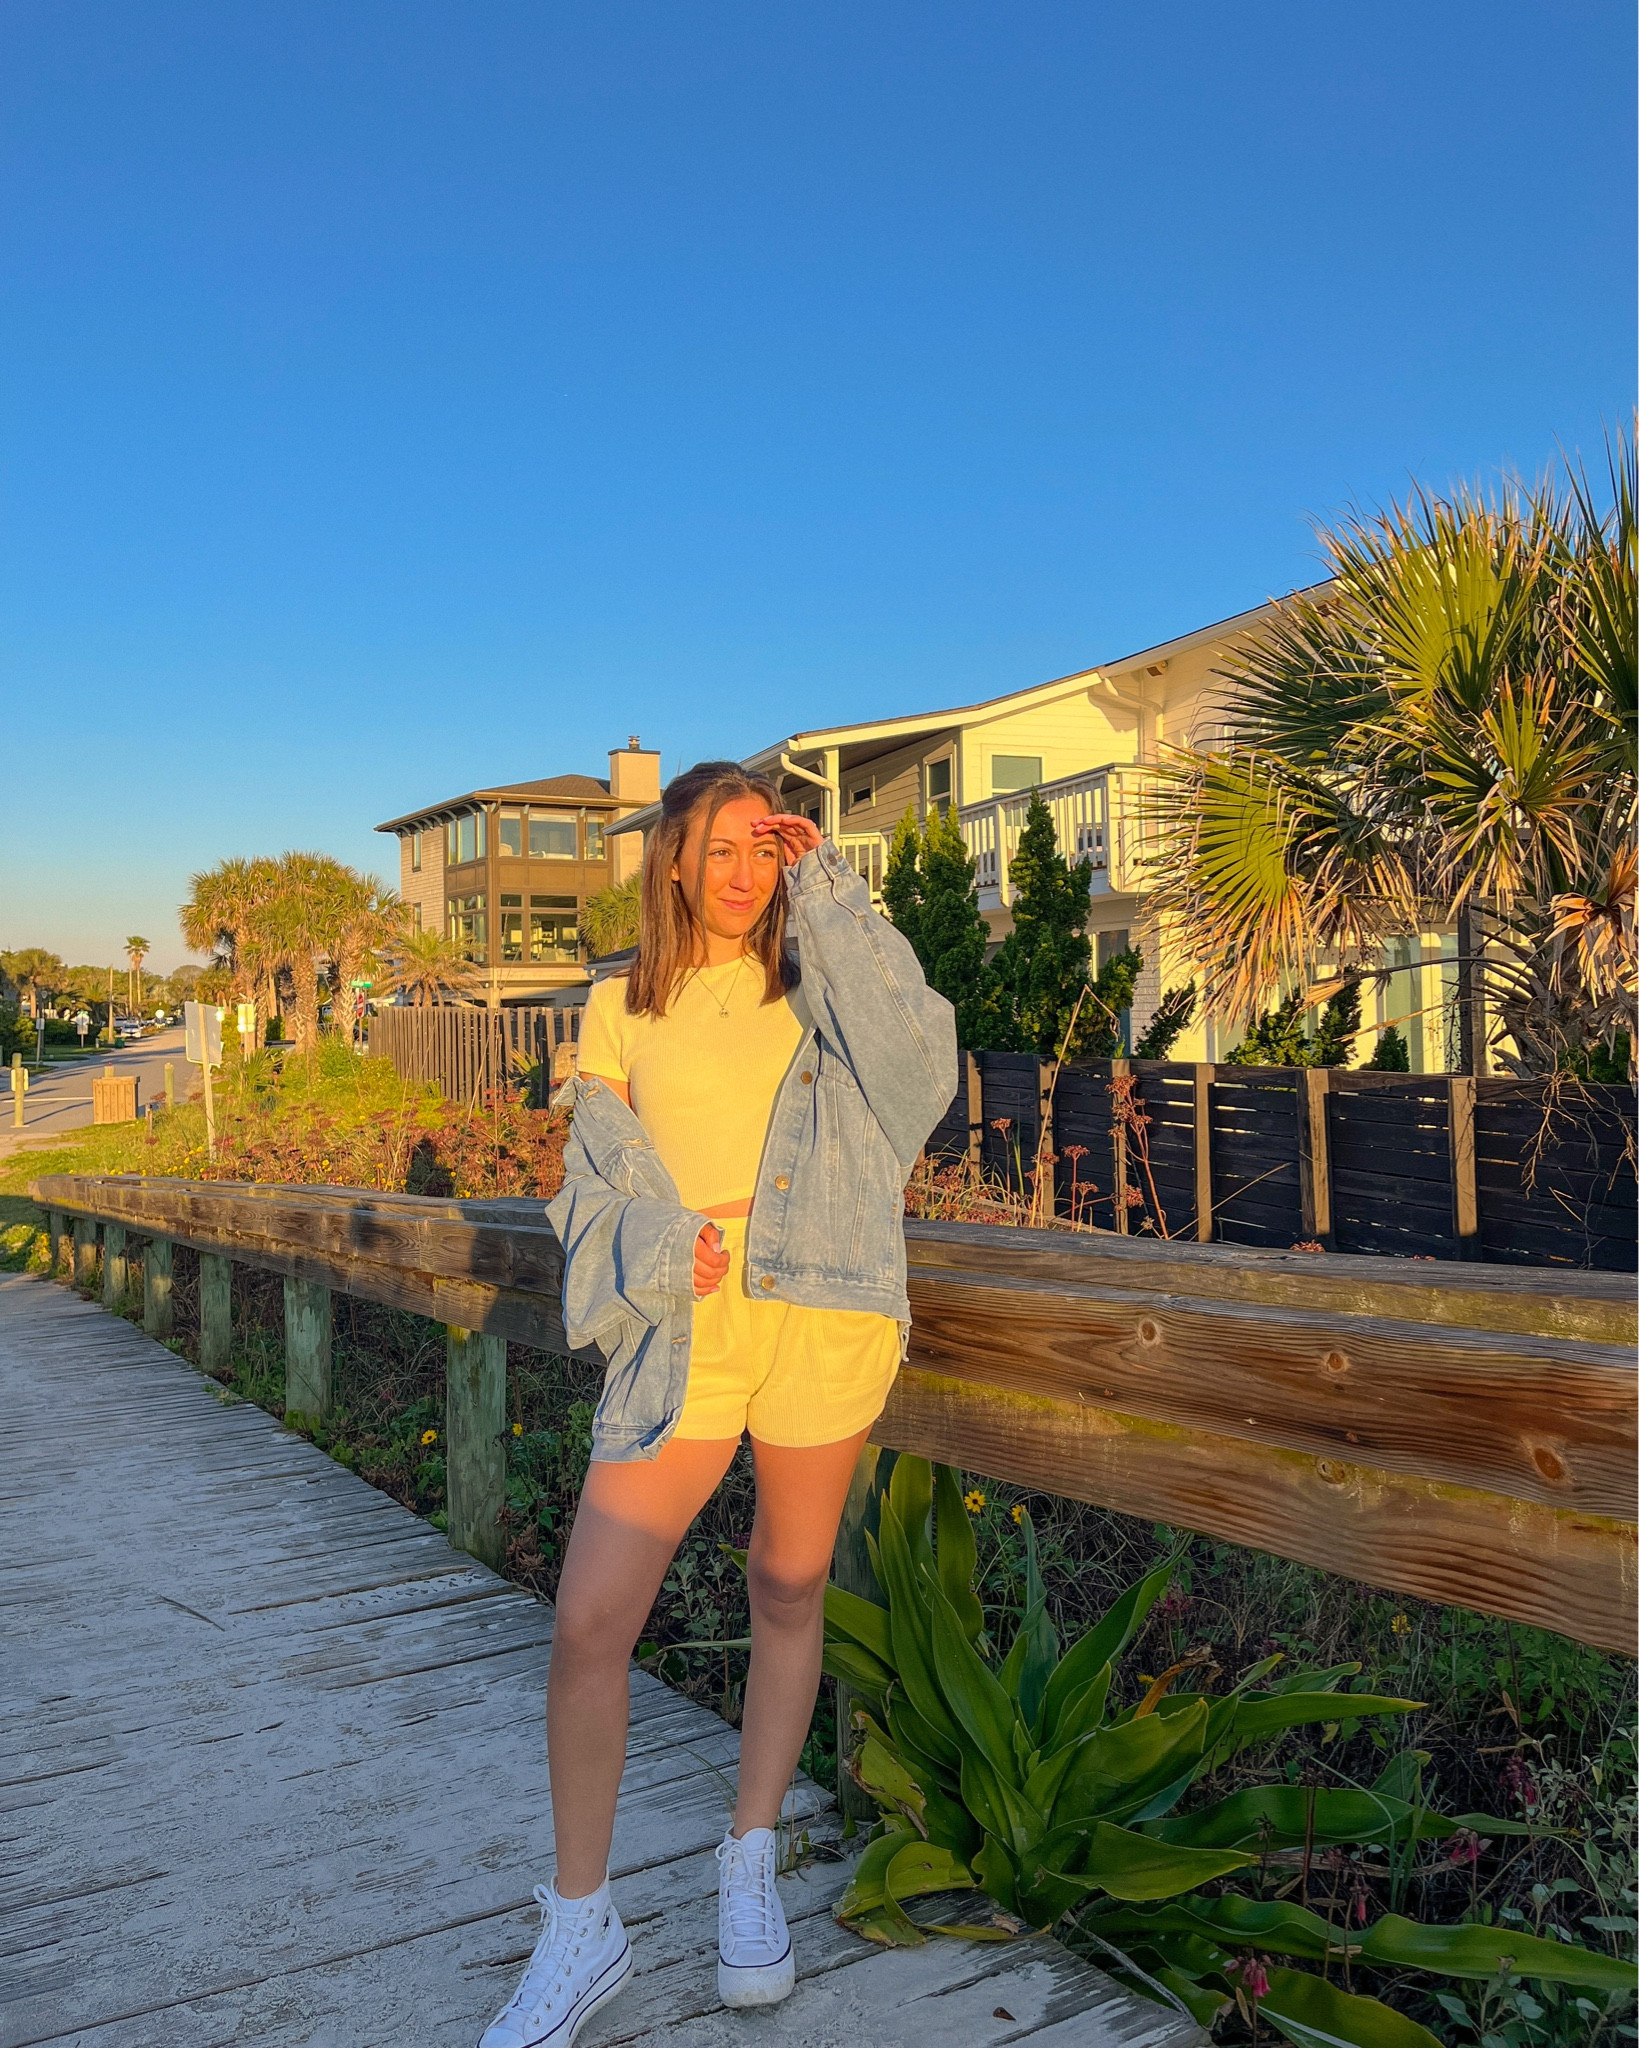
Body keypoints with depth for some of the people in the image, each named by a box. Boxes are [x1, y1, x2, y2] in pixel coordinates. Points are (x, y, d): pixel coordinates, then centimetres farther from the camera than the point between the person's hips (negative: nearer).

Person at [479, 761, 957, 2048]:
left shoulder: (818, 982, 11)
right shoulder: (622, 1009, 12)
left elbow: (909, 1046, -10)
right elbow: (604, 1178, 10)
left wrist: (827, 887, -5)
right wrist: (665, 1249, -10)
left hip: (819, 1309, 0)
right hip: (681, 1325, 0)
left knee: (790, 1591, 12)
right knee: (590, 1621, -6)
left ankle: (751, 1870, 33)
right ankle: (581, 1931, 13)